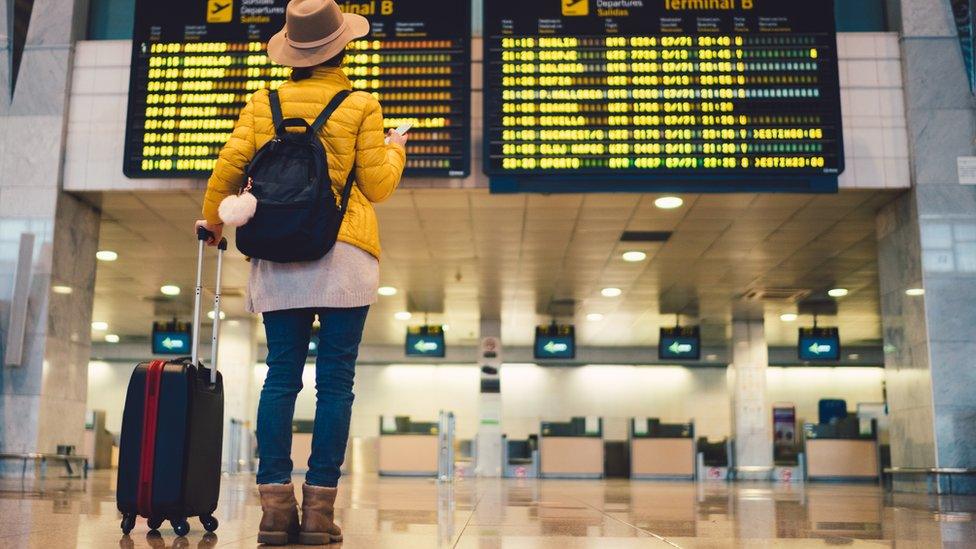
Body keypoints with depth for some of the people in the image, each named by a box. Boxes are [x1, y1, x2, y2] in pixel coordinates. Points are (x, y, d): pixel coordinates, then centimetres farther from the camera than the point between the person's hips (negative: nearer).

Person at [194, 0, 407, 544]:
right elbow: (377, 187, 1)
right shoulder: (362, 107, 1)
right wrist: (395, 151, 22)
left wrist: (213, 220, 26)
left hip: (278, 257, 3)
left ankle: (276, 505, 2)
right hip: (344, 255, -3)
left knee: (281, 376, 5)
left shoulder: (264, 104, 9)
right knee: (335, 381, 0)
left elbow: (229, 170, 8)